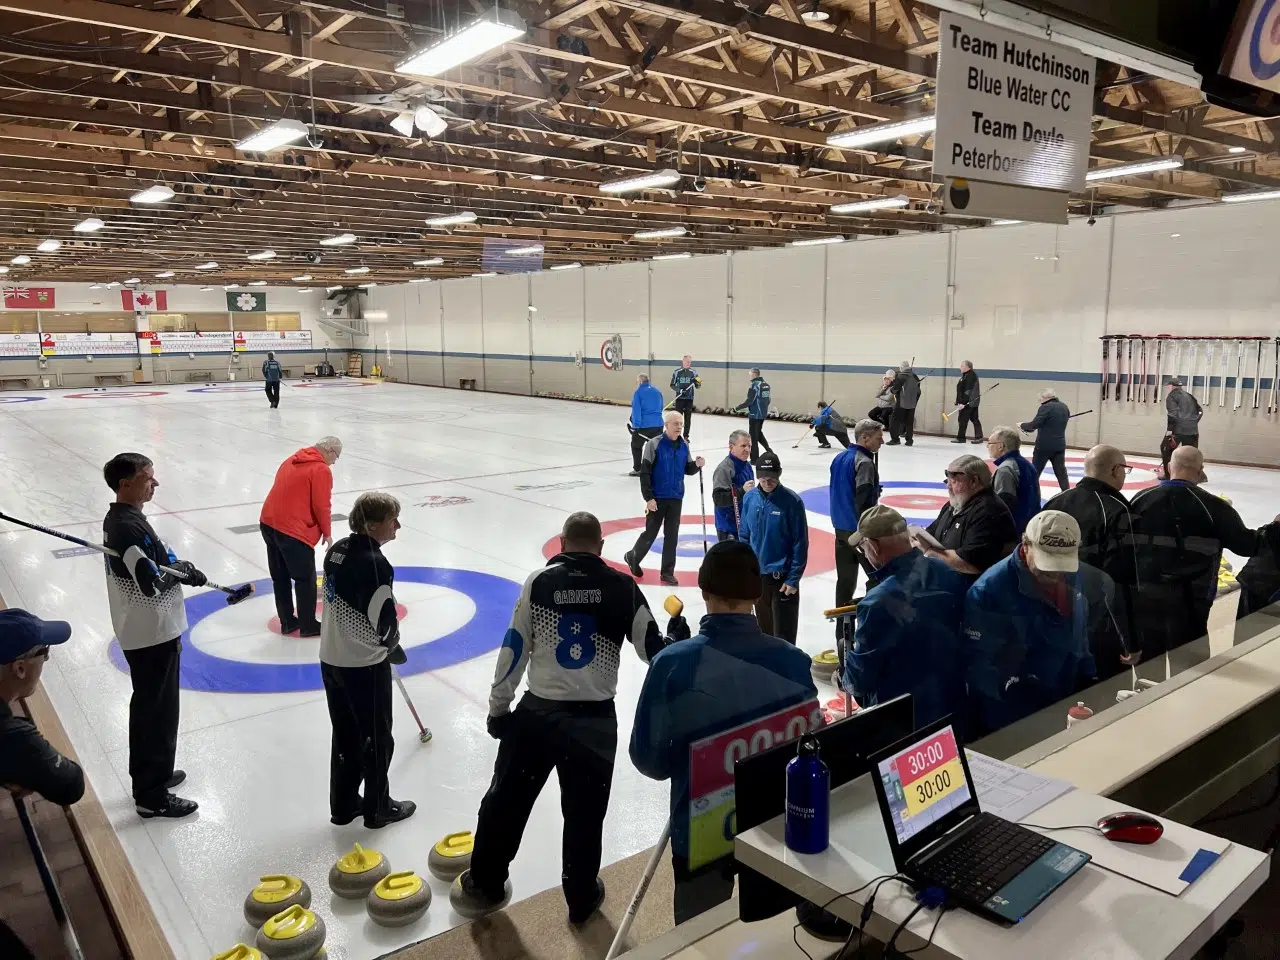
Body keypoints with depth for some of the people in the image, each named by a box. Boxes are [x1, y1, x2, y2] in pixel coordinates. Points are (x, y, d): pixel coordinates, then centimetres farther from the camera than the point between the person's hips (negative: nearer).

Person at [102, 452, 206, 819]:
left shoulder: (119, 518, 8)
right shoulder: (130, 527, -25)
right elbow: (152, 582, -29)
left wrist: (177, 567, 1)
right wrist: (183, 569, -12)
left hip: (141, 631, 10)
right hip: (153, 635, -10)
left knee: (146, 705, 22)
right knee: (159, 712, 0)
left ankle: (148, 775, 38)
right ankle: (153, 797, 12)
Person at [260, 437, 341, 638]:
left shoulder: (292, 461, 16)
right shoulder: (321, 470, -10)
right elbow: (321, 506, -13)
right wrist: (327, 533, 1)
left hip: (268, 523, 9)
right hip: (293, 531, -9)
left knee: (280, 577, 17)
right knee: (306, 579, 5)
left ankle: (287, 622, 27)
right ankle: (308, 625, 13)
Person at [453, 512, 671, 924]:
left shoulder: (539, 581, -2)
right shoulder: (623, 587, -3)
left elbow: (514, 647, -1)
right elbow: (652, 649, -1)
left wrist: (498, 707, 8)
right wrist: (678, 638, 20)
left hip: (537, 712, 1)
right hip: (595, 719, 0)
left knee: (506, 799, 18)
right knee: (584, 812, 15)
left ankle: (484, 885, 34)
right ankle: (581, 898, 30)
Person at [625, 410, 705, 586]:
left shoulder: (684, 446, 3)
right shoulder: (654, 444, -12)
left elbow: (687, 469, 12)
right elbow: (644, 472, -13)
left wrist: (697, 465, -10)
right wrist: (648, 497, -17)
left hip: (676, 498, 5)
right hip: (657, 498, -4)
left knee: (672, 536, 7)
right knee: (651, 533, 5)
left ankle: (667, 572, 16)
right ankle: (633, 557, 31)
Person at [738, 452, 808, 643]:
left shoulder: (792, 501, -12)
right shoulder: (749, 498, 0)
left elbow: (800, 544, -10)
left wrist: (793, 579, -12)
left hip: (782, 576, -4)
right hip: (757, 574, 5)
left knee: (783, 633, -2)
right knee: (764, 629, 18)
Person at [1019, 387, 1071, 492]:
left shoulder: (1046, 407, -15)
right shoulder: (1064, 407, 9)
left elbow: (1034, 424, -20)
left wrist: (1022, 425, -1)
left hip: (1044, 445, -6)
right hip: (1060, 445, 6)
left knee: (1035, 472, 7)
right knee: (1061, 472, 8)